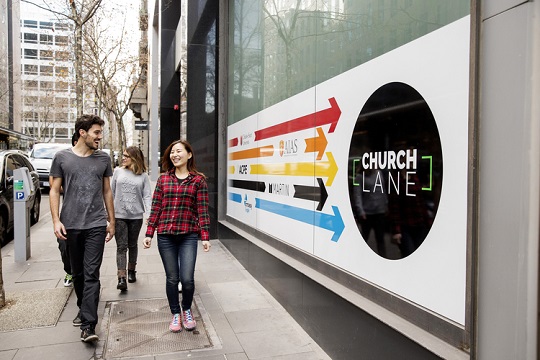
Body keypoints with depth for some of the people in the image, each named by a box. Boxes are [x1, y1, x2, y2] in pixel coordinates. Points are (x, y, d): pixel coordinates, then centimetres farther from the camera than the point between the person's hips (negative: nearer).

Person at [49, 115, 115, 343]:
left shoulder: (103, 159, 7)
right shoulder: (62, 158, 3)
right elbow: (54, 190, 5)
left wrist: (111, 221, 12)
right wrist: (56, 220, -5)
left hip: (96, 225, -1)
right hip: (71, 225, 1)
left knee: (91, 274, -6)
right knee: (78, 273, 14)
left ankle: (88, 325, -5)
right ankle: (83, 309, 35)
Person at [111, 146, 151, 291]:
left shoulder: (143, 176, 0)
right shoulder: (118, 171, 4)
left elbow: (147, 196, -3)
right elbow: (111, 192, 9)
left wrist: (148, 214, -14)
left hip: (136, 216, 0)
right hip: (119, 215, 0)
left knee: (132, 245, 14)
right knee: (121, 246, -5)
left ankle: (131, 271, 33)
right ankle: (121, 278, -8)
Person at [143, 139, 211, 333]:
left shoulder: (198, 180, 0)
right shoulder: (163, 178, 7)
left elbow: (202, 210, -2)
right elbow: (155, 207, 8)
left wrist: (205, 237, -6)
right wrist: (149, 233, 4)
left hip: (189, 236, -2)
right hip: (165, 236, 2)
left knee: (187, 279, -5)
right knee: (172, 278, 9)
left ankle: (187, 310, 26)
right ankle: (175, 314, 31)